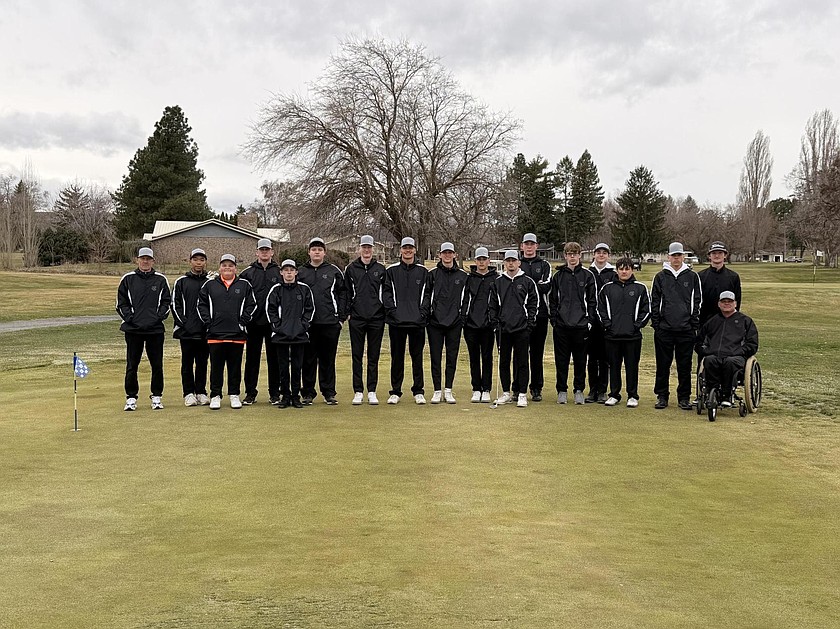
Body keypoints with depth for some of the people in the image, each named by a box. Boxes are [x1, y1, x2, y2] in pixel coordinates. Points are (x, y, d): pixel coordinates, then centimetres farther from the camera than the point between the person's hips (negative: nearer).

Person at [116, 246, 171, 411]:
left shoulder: (161, 280, 8)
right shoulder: (127, 279, 7)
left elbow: (166, 302, 9)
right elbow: (121, 303, 7)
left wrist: (158, 317, -5)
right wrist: (130, 318, -5)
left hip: (155, 329, 0)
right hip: (133, 329, 0)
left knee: (157, 365, 3)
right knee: (131, 365, 2)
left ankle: (156, 396, 14)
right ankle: (131, 397, 11)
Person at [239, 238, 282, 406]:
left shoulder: (279, 272, 7)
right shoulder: (247, 272, 6)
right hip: (254, 322, 0)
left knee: (274, 357, 5)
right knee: (252, 357, 4)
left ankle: (274, 392, 12)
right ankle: (250, 393, 11)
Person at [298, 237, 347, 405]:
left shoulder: (334, 271, 8)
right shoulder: (301, 273, 9)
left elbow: (342, 294, 6)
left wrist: (341, 317, -1)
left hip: (330, 322, 0)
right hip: (307, 323, 1)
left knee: (328, 359, 5)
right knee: (308, 359, 5)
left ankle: (329, 393, 12)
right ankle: (308, 393, 12)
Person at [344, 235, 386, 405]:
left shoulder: (380, 269, 7)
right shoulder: (351, 268, 7)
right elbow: (346, 292, 8)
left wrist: (385, 313, 2)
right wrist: (347, 312, 0)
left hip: (376, 318, 0)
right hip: (356, 318, 0)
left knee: (374, 356, 4)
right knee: (357, 356, 2)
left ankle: (372, 392, 9)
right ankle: (358, 392, 8)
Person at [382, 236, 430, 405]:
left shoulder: (423, 271, 10)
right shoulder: (391, 271, 7)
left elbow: (427, 294, 6)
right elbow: (386, 293, 2)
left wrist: (423, 312, -7)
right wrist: (392, 311, -10)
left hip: (418, 321, 0)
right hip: (397, 321, 0)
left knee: (417, 356, 4)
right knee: (397, 357, 4)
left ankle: (418, 391, 12)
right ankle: (395, 392, 11)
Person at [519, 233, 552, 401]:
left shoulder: (544, 265, 13)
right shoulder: (516, 264, 12)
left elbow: (546, 286, -4)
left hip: (540, 313, 1)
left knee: (537, 353, 4)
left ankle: (536, 389, 9)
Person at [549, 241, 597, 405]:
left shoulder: (587, 275, 4)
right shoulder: (558, 276, 8)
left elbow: (592, 300, 4)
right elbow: (552, 300, 10)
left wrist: (590, 320, -3)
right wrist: (554, 319, 1)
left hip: (581, 325, -1)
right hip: (561, 325, 1)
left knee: (580, 360, 5)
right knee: (561, 360, 5)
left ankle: (579, 390, 15)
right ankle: (562, 391, 14)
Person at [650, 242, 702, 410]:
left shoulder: (692, 277, 7)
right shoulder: (660, 277, 7)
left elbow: (697, 301, 6)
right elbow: (654, 302, 7)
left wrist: (695, 325, 0)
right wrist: (656, 323, 0)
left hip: (686, 328, 0)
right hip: (664, 328, 0)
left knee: (685, 366, 4)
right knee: (663, 364, 4)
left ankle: (684, 397, 13)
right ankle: (662, 396, 14)